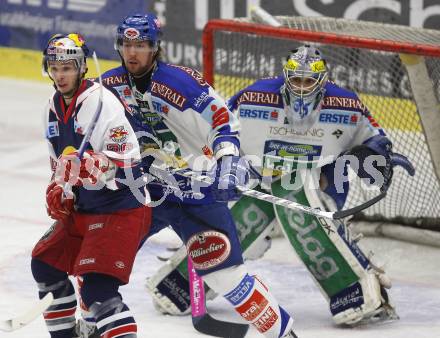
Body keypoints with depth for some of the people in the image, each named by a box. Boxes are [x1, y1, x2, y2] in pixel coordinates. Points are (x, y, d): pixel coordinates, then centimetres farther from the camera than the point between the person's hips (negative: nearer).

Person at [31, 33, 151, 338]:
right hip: (83, 209, 10)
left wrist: (84, 167, -40)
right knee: (46, 264, 21)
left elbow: (125, 162, -27)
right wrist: (59, 191, 7)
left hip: (121, 209, -10)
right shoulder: (53, 108, 9)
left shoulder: (102, 102, -20)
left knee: (97, 288, -22)